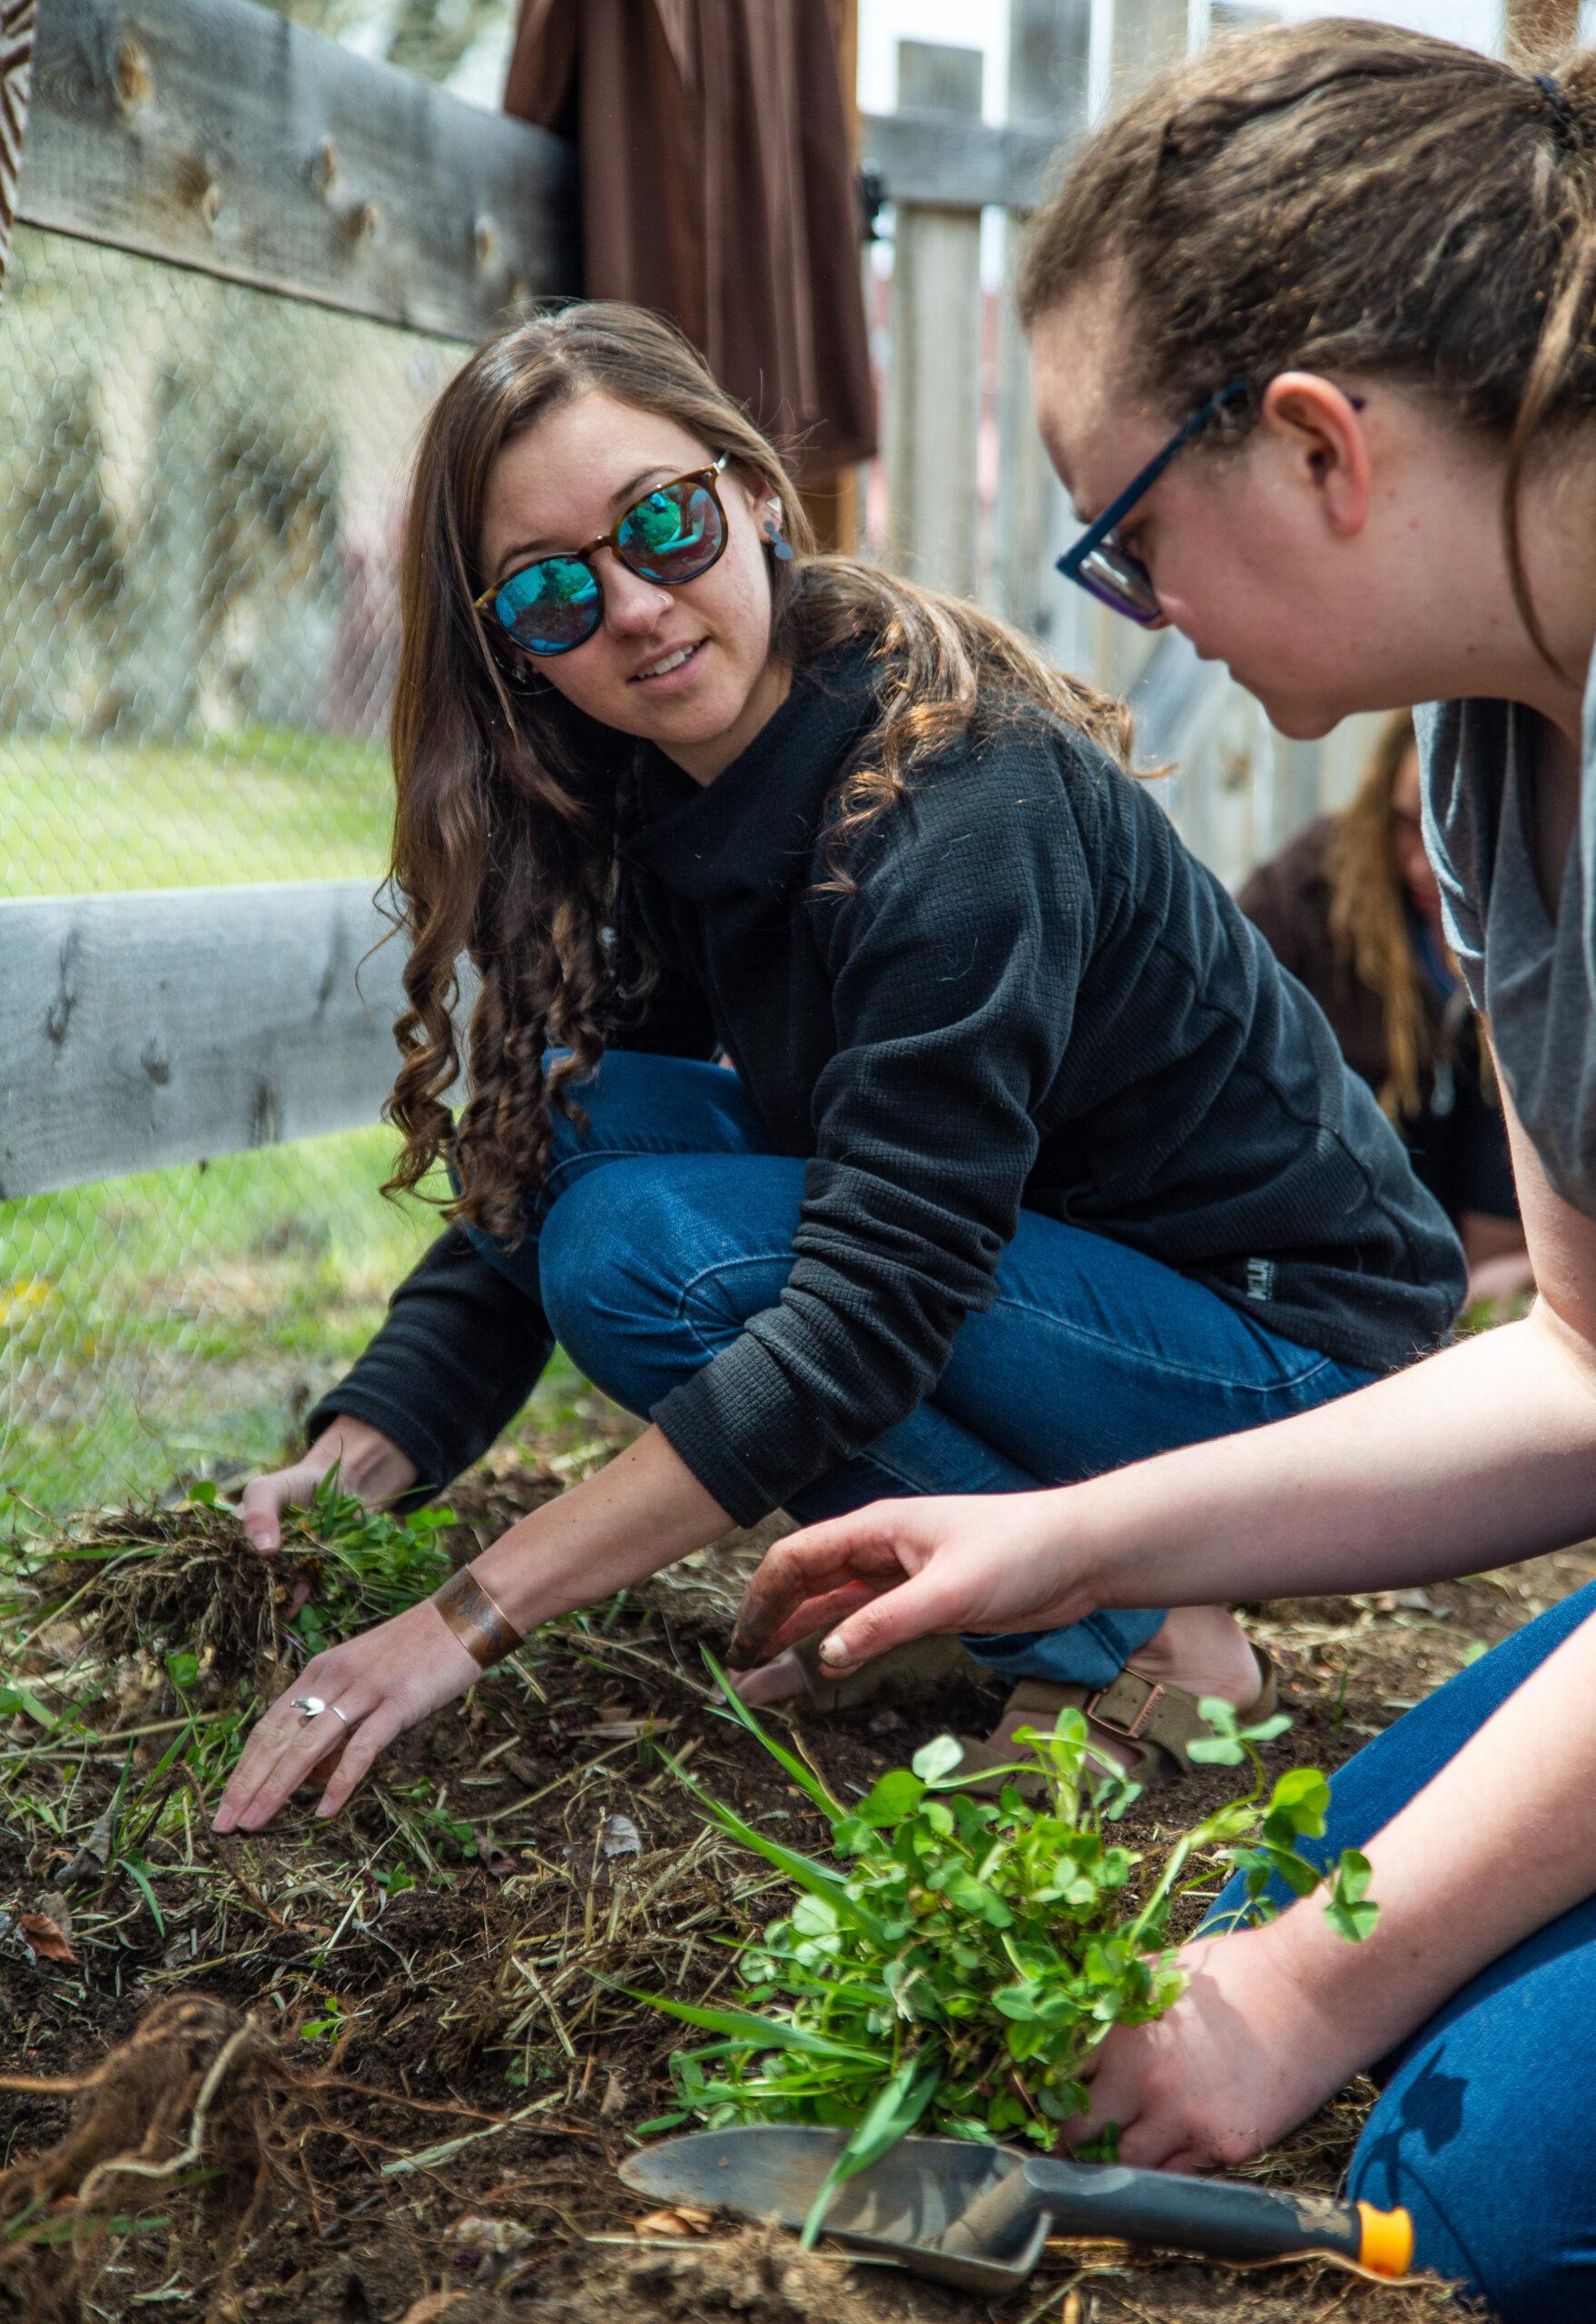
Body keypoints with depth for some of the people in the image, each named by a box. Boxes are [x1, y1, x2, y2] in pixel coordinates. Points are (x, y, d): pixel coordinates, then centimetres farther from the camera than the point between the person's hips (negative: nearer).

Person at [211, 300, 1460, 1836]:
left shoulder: (960, 802, -27)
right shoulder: (657, 807, -1)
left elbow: (870, 1306, -33)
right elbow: (520, 1182, -1)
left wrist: (472, 1618, -34)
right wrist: (355, 1458, -19)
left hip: (1283, 1344, -8)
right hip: (1052, 1265, 8)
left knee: (639, 1250, -24)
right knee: (586, 1107, -7)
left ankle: (1135, 1649, -9)